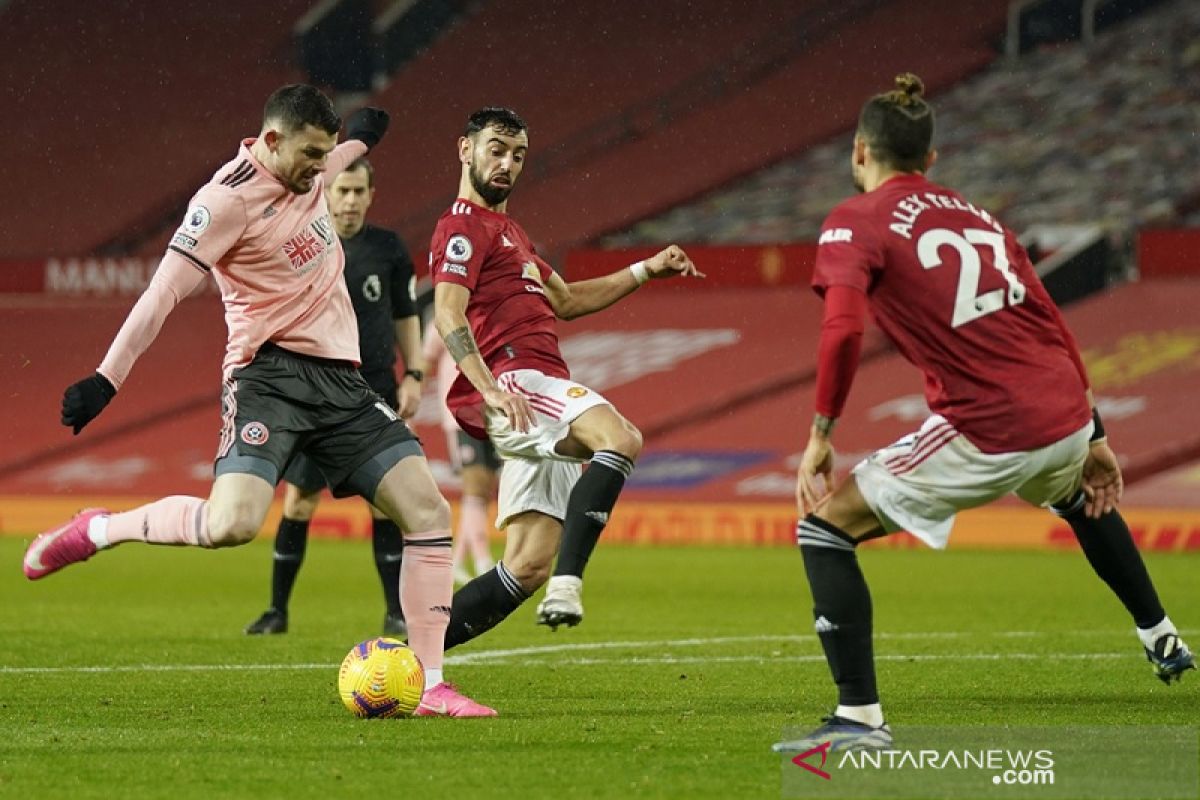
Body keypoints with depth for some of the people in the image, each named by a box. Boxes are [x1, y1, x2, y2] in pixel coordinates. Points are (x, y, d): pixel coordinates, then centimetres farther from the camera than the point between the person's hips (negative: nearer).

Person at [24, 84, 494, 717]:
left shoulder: (304, 169, 11)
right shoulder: (227, 200, -13)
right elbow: (162, 294, -15)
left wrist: (358, 142, 58)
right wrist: (105, 380, -19)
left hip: (339, 379, 8)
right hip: (270, 374, -8)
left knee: (428, 514, -3)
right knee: (232, 523, -29)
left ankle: (432, 687, 2)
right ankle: (95, 531, -3)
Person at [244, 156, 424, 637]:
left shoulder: (388, 249, 4)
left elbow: (405, 316, 12)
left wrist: (413, 375, 3)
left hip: (375, 391, 1)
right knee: (297, 502, -1)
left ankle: (396, 612, 3)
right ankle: (278, 610, 10)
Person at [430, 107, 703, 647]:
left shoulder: (507, 232, 31)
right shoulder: (463, 226, -1)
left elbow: (565, 301, 39)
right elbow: (448, 315, -16)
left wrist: (646, 271, 32)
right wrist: (489, 387, -29)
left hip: (538, 397, 10)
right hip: (516, 379, -10)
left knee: (528, 565, 2)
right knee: (621, 438, -35)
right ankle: (568, 583, -43)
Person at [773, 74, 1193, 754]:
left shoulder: (856, 223, -1)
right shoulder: (978, 215, 19)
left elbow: (843, 328, -19)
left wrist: (821, 435, -12)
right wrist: (1091, 437, 24)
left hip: (986, 437, -7)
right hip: (1065, 416, 7)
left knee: (826, 528, 3)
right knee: (1081, 497, 42)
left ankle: (861, 718, -7)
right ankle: (1162, 639, 55)